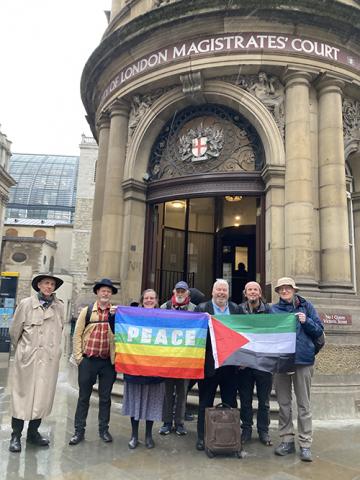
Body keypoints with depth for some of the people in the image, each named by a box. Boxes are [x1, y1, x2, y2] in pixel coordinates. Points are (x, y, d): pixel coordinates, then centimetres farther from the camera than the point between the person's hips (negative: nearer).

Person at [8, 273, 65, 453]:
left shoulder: (59, 307, 1)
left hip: (49, 359, 2)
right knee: (22, 395, 5)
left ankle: (33, 432, 26)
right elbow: (14, 331, 6)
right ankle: (16, 436, 19)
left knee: (43, 397, 9)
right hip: (27, 358, -2)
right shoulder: (26, 304, -3)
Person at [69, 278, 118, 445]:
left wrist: (113, 316, -16)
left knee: (105, 398, 11)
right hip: (88, 360, 0)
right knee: (84, 397, 9)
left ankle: (103, 429, 25)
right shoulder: (87, 311, 4)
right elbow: (77, 334, 3)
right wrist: (78, 356, -3)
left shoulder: (116, 312, 4)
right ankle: (79, 431, 21)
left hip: (108, 361, 1)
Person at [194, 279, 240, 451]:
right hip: (209, 363, -2)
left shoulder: (236, 309, 6)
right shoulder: (201, 308, -2)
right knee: (205, 403, 11)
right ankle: (202, 437, 24)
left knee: (231, 403, 13)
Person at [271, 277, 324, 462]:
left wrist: (306, 321, -12)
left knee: (304, 404, 4)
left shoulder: (306, 306, 4)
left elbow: (319, 330, 3)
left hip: (303, 359, -2)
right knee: (283, 403, 10)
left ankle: (305, 444, 13)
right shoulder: (273, 309, 7)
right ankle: (287, 440, 22)